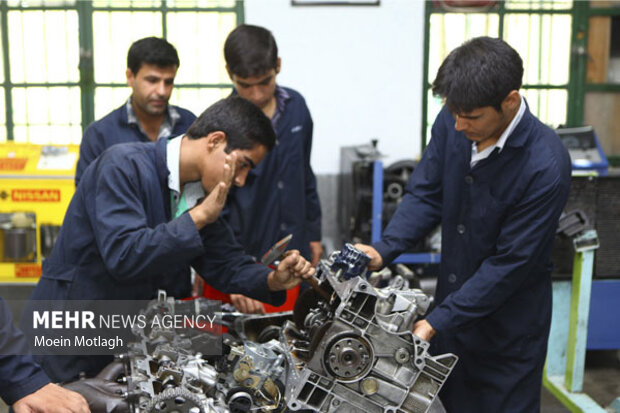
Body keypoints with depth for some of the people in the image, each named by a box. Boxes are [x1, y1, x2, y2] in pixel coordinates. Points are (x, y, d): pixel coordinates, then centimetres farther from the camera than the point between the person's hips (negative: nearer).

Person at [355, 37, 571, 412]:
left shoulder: (546, 166, -28)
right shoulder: (452, 124, -11)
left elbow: (511, 262, -24)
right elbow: (426, 194, -2)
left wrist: (438, 321, -23)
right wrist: (383, 251, -19)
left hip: (507, 321, -5)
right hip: (453, 298, 5)